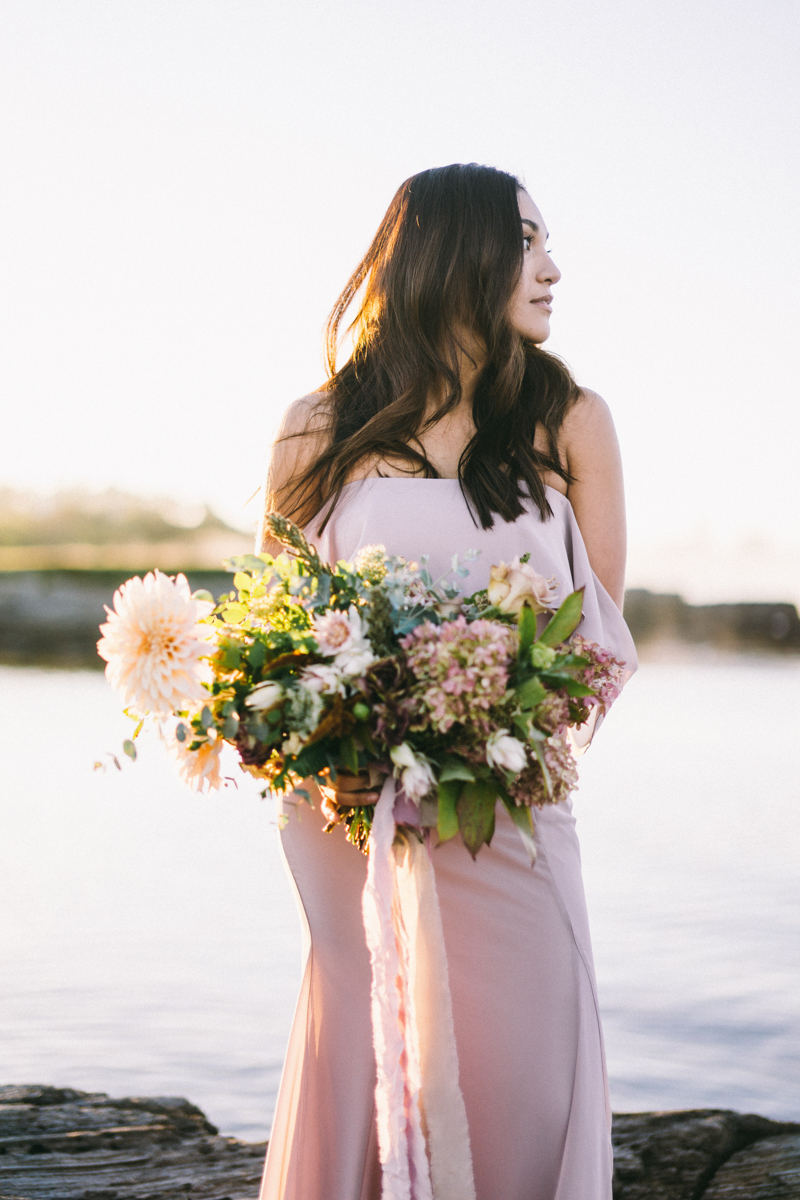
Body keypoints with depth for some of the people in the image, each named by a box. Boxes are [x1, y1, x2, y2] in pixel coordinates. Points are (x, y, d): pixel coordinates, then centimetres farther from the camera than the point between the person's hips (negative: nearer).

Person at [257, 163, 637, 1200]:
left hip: (516, 827, 1)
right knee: (359, 1098, 2)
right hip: (355, 829, -1)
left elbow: (603, 636, 7)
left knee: (513, 1100, 1)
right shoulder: (320, 430, 5)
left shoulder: (568, 422, 7)